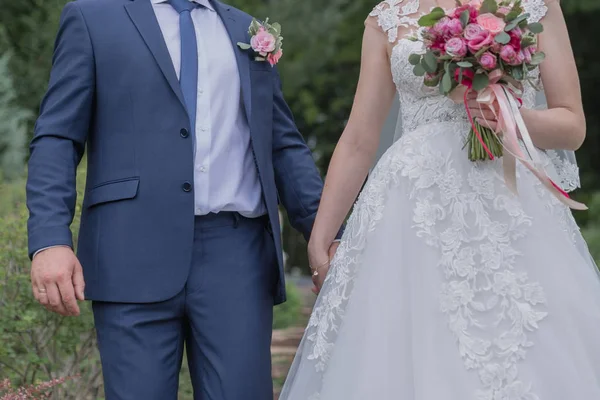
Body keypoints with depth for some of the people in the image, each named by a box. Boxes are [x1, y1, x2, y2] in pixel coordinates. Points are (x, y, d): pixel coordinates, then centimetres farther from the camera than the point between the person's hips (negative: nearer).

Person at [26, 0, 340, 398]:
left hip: (237, 256, 3)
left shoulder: (248, 32, 20)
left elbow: (285, 147, 19)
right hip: (136, 256, -2)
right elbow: (57, 140, 3)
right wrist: (50, 240, -12)